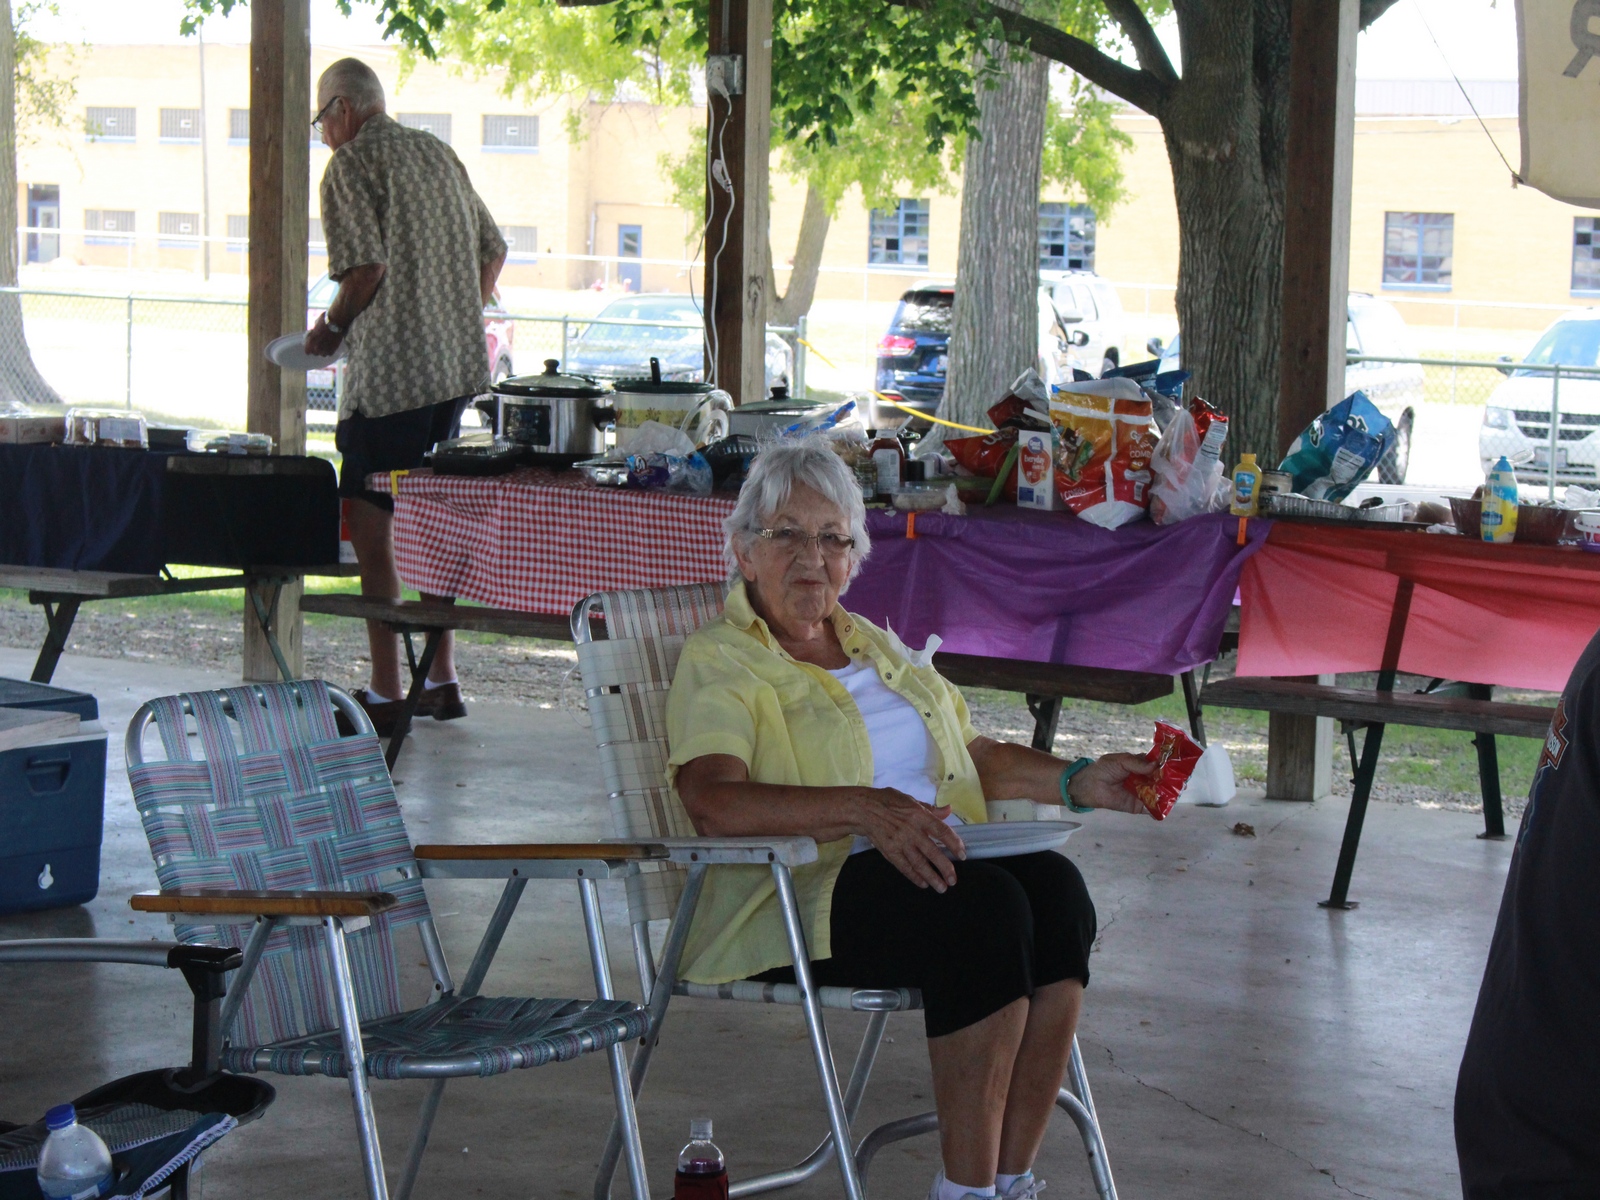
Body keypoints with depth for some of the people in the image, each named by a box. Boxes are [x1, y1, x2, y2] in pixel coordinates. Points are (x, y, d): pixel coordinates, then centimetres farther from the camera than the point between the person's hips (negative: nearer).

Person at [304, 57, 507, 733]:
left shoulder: (352, 165, -7)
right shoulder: (438, 154, 16)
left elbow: (367, 268, -18)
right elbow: (493, 252, 17)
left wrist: (331, 328, -3)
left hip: (389, 373, -8)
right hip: (458, 368, 8)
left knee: (372, 530, -3)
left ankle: (386, 694, -4)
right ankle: (441, 681, 20)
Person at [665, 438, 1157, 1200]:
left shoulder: (877, 646, 26)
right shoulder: (719, 663, 1)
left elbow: (975, 757, 26)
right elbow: (713, 802, -17)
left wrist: (1078, 783, 7)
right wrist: (864, 810, -29)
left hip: (934, 865, 7)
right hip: (801, 899, -7)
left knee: (1054, 887, -25)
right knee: (984, 905, -33)